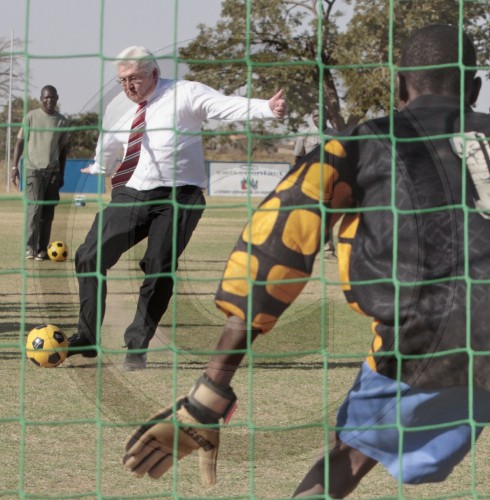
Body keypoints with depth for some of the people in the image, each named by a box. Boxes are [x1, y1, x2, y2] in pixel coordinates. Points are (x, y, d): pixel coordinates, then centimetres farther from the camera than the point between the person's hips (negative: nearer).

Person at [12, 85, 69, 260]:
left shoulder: (62, 121, 8)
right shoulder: (31, 116, 0)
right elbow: (20, 142, 3)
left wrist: (61, 174, 13)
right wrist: (15, 166, -5)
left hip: (53, 171, 4)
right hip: (33, 169, -4)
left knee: (48, 211, 2)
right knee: (34, 206, -15)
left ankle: (42, 249, 7)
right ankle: (29, 247, -18)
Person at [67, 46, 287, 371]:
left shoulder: (186, 94, -2)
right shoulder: (118, 108, 13)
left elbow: (230, 106, -15)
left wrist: (267, 109, -31)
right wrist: (98, 171, 49)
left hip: (177, 199, -4)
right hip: (130, 196, 4)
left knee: (159, 271, -8)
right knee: (90, 257, -7)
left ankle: (137, 346, 8)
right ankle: (87, 338, 4)